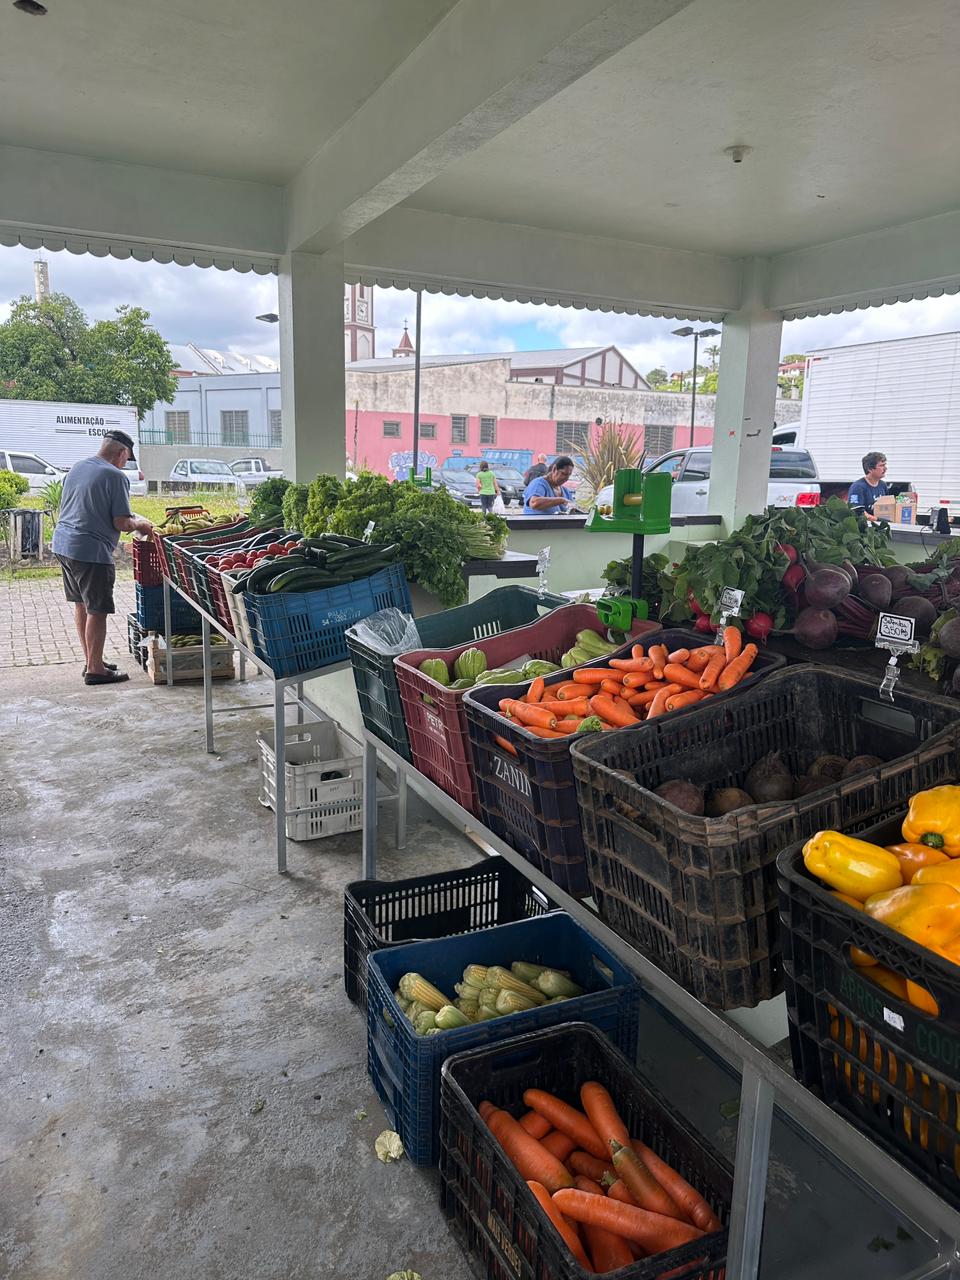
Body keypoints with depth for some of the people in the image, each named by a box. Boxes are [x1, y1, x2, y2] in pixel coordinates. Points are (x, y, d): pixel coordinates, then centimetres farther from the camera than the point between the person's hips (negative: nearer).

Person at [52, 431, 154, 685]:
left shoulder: (77, 468, 12)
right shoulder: (115, 476, -13)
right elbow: (121, 524, -16)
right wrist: (139, 525, 5)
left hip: (63, 544, 9)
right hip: (91, 551, -9)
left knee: (81, 604, 17)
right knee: (97, 610, -1)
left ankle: (91, 661, 28)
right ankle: (95, 670, 4)